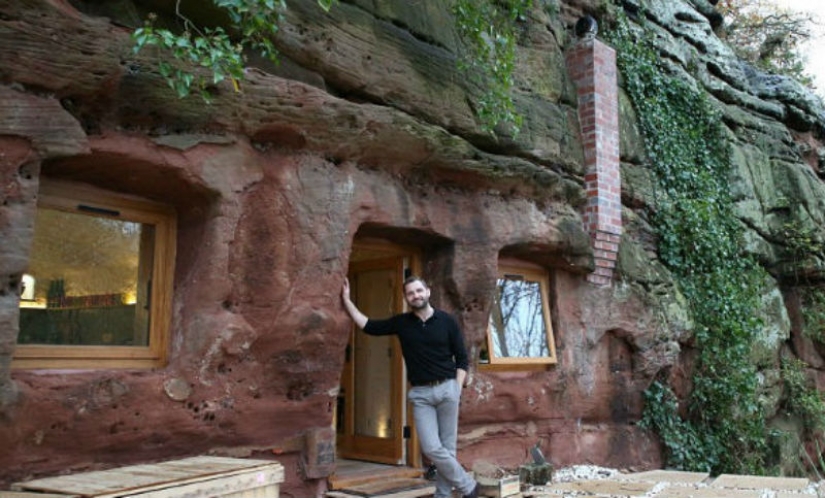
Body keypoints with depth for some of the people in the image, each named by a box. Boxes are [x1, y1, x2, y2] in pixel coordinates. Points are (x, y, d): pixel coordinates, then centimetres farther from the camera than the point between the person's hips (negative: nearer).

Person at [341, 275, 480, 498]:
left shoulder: (447, 320, 1)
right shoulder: (401, 323, 6)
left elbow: (461, 358, 4)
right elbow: (368, 326, 7)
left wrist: (457, 388, -5)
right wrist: (346, 300, 3)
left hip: (447, 388, -1)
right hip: (420, 393, 2)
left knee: (447, 447, 1)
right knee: (431, 448, -7)